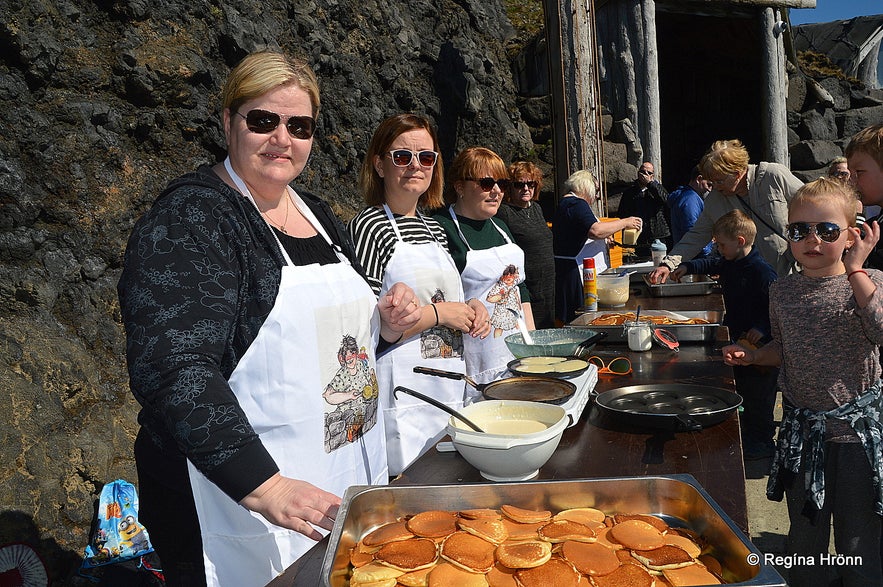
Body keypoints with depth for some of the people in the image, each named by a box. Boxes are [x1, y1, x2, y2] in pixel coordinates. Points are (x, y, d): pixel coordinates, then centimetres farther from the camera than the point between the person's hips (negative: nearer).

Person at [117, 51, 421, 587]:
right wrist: (265, 487, -32)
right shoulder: (191, 217, -14)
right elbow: (172, 368, -25)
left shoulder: (316, 212, 8)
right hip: (240, 506, -7)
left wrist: (388, 321, -3)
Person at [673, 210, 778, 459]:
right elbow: (712, 264, 27)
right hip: (738, 341, 9)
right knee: (741, 391, 21)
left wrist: (762, 327, -29)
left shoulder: (762, 271, -23)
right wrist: (687, 267, 18)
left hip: (759, 346, -9)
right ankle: (748, 432, 37)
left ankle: (763, 441, 19)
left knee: (758, 397, 4)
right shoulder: (730, 264, 5)